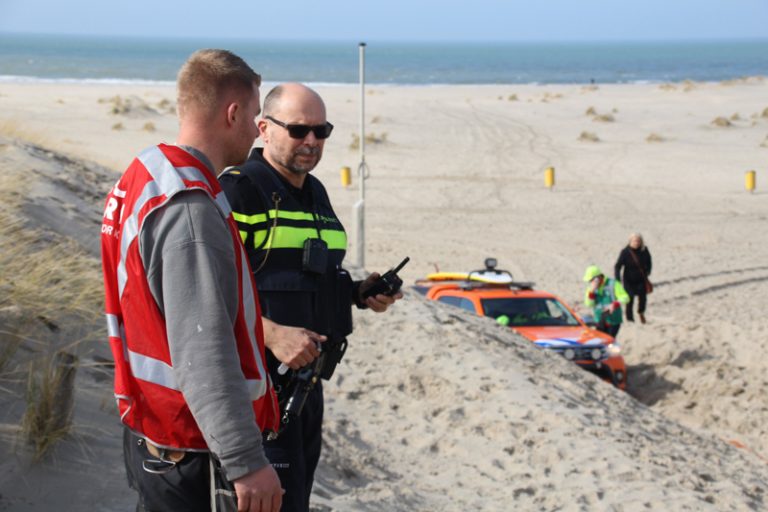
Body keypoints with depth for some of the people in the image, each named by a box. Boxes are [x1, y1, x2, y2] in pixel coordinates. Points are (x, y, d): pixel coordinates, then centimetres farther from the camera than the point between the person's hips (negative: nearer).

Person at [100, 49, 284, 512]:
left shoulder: (142, 176, 8)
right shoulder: (190, 210, -23)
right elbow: (203, 351, -29)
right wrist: (246, 460, -30)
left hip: (149, 429, 10)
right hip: (192, 454, -10)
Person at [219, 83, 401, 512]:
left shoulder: (315, 192, 15)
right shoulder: (240, 190, -13)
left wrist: (359, 293, 7)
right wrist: (272, 333, -27)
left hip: (306, 372, 9)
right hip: (258, 378, -9)